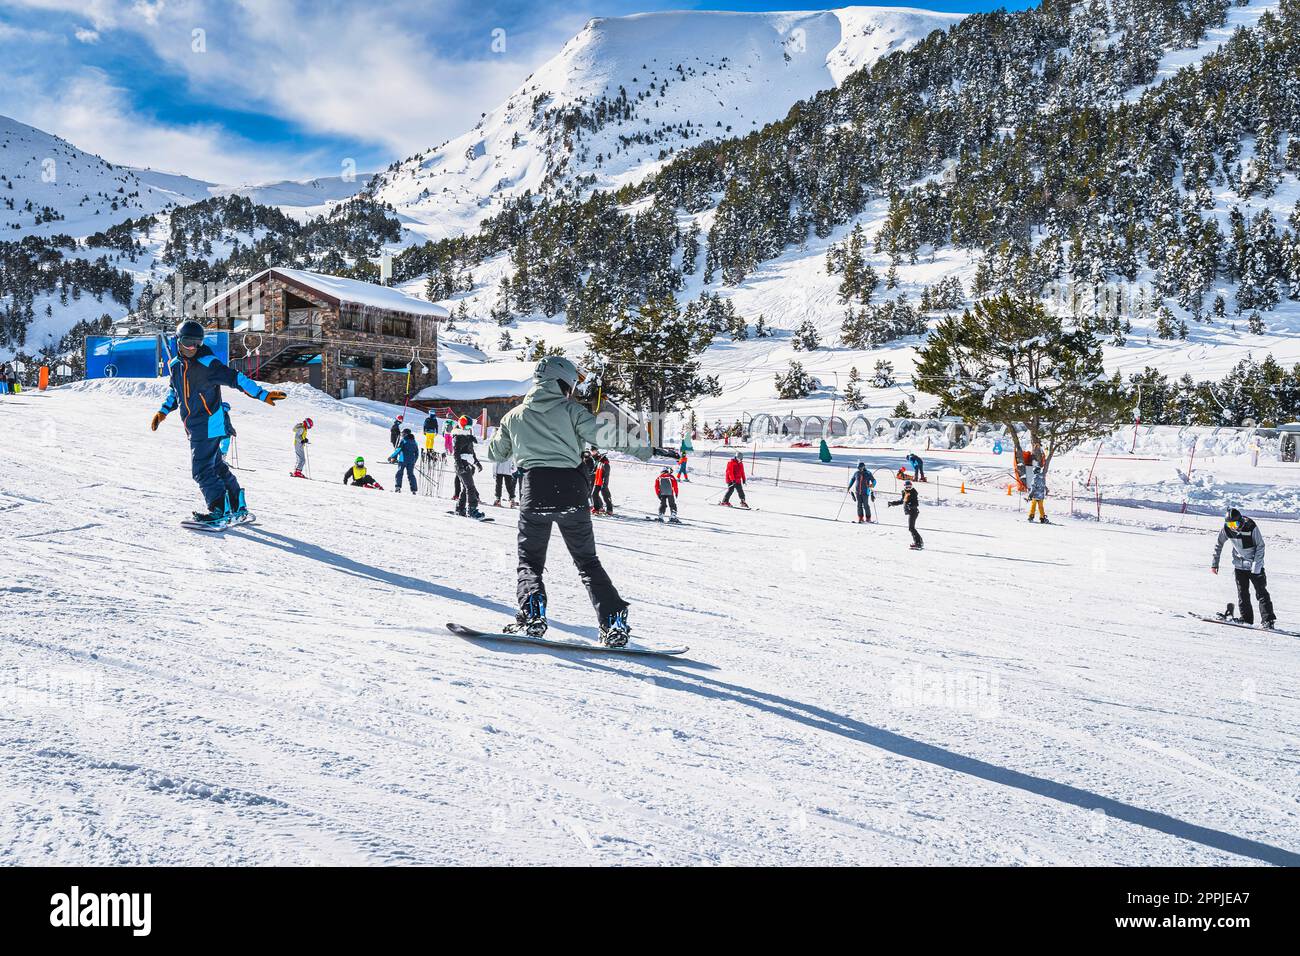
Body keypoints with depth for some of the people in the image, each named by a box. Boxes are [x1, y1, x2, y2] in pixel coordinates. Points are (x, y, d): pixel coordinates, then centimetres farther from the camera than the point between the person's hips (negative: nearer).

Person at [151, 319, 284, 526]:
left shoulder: (207, 363, -14)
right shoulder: (175, 365, 8)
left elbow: (236, 378, -18)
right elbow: (174, 390, 27)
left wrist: (262, 394, -25)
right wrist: (163, 411, 21)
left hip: (208, 426, -8)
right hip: (195, 427, 8)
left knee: (201, 469, -11)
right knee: (216, 466, 14)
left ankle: (221, 511, -5)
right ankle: (238, 507, 24)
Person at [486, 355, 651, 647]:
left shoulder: (515, 415, 12)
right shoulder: (569, 409, 3)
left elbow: (496, 453, 24)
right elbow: (600, 434, -8)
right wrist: (638, 445, 5)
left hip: (534, 492, 1)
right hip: (571, 489, -1)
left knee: (530, 560, 16)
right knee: (588, 562, 12)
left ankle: (532, 614, -9)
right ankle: (614, 623, 2)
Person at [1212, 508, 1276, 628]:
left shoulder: (1251, 527, -22)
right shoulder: (1226, 528, -12)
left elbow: (1260, 546, -12)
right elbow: (1218, 544, 4)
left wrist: (1256, 566, -16)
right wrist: (1215, 563, 6)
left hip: (1255, 564, -3)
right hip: (1239, 565, 3)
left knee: (1261, 592, -6)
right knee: (1242, 593, 3)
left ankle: (1268, 619, -3)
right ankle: (1246, 618, 11)